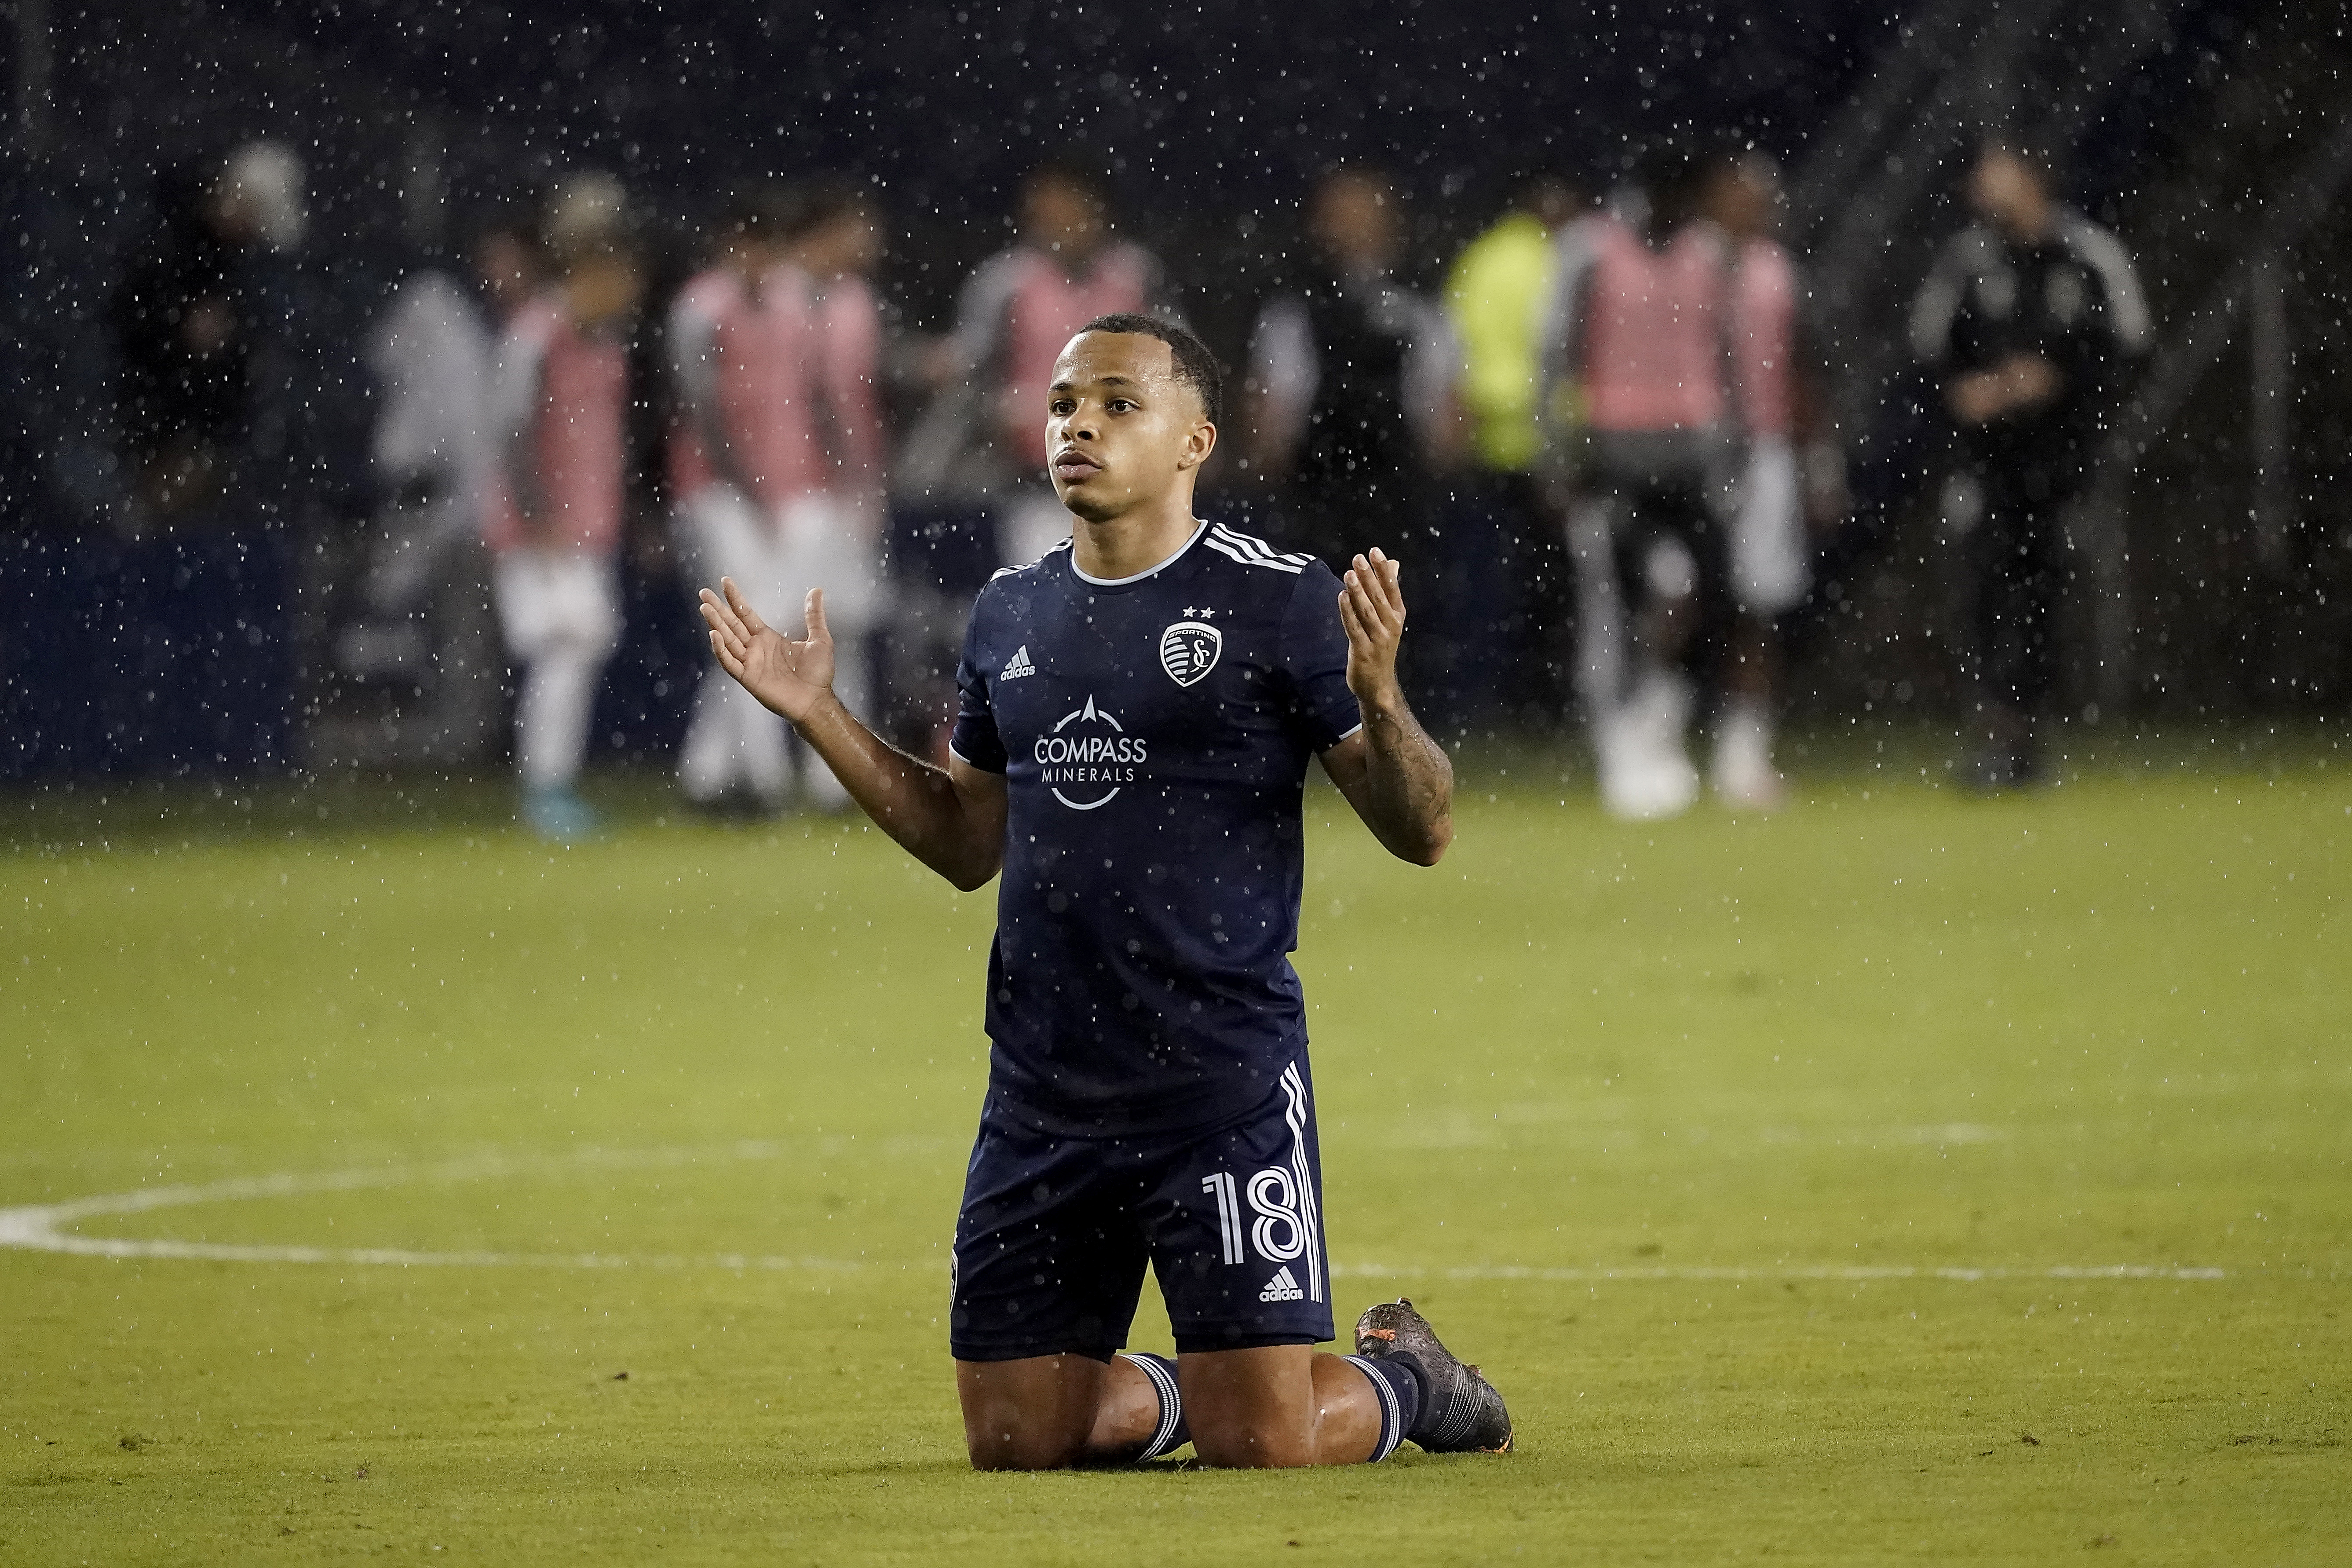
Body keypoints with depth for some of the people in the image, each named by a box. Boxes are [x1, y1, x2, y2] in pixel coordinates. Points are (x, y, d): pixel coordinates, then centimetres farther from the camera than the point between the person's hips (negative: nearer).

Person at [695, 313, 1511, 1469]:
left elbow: (1421, 833, -6)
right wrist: (822, 716, 15)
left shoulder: (1277, 604, -6)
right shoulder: (1012, 614, 12)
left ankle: (1401, 1379, 24)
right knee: (1014, 1446, 6)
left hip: (1223, 1084, -5)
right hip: (1043, 1098, 6)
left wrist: (1377, 695, -24)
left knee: (1261, 1447, -8)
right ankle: (1173, 1397, 36)